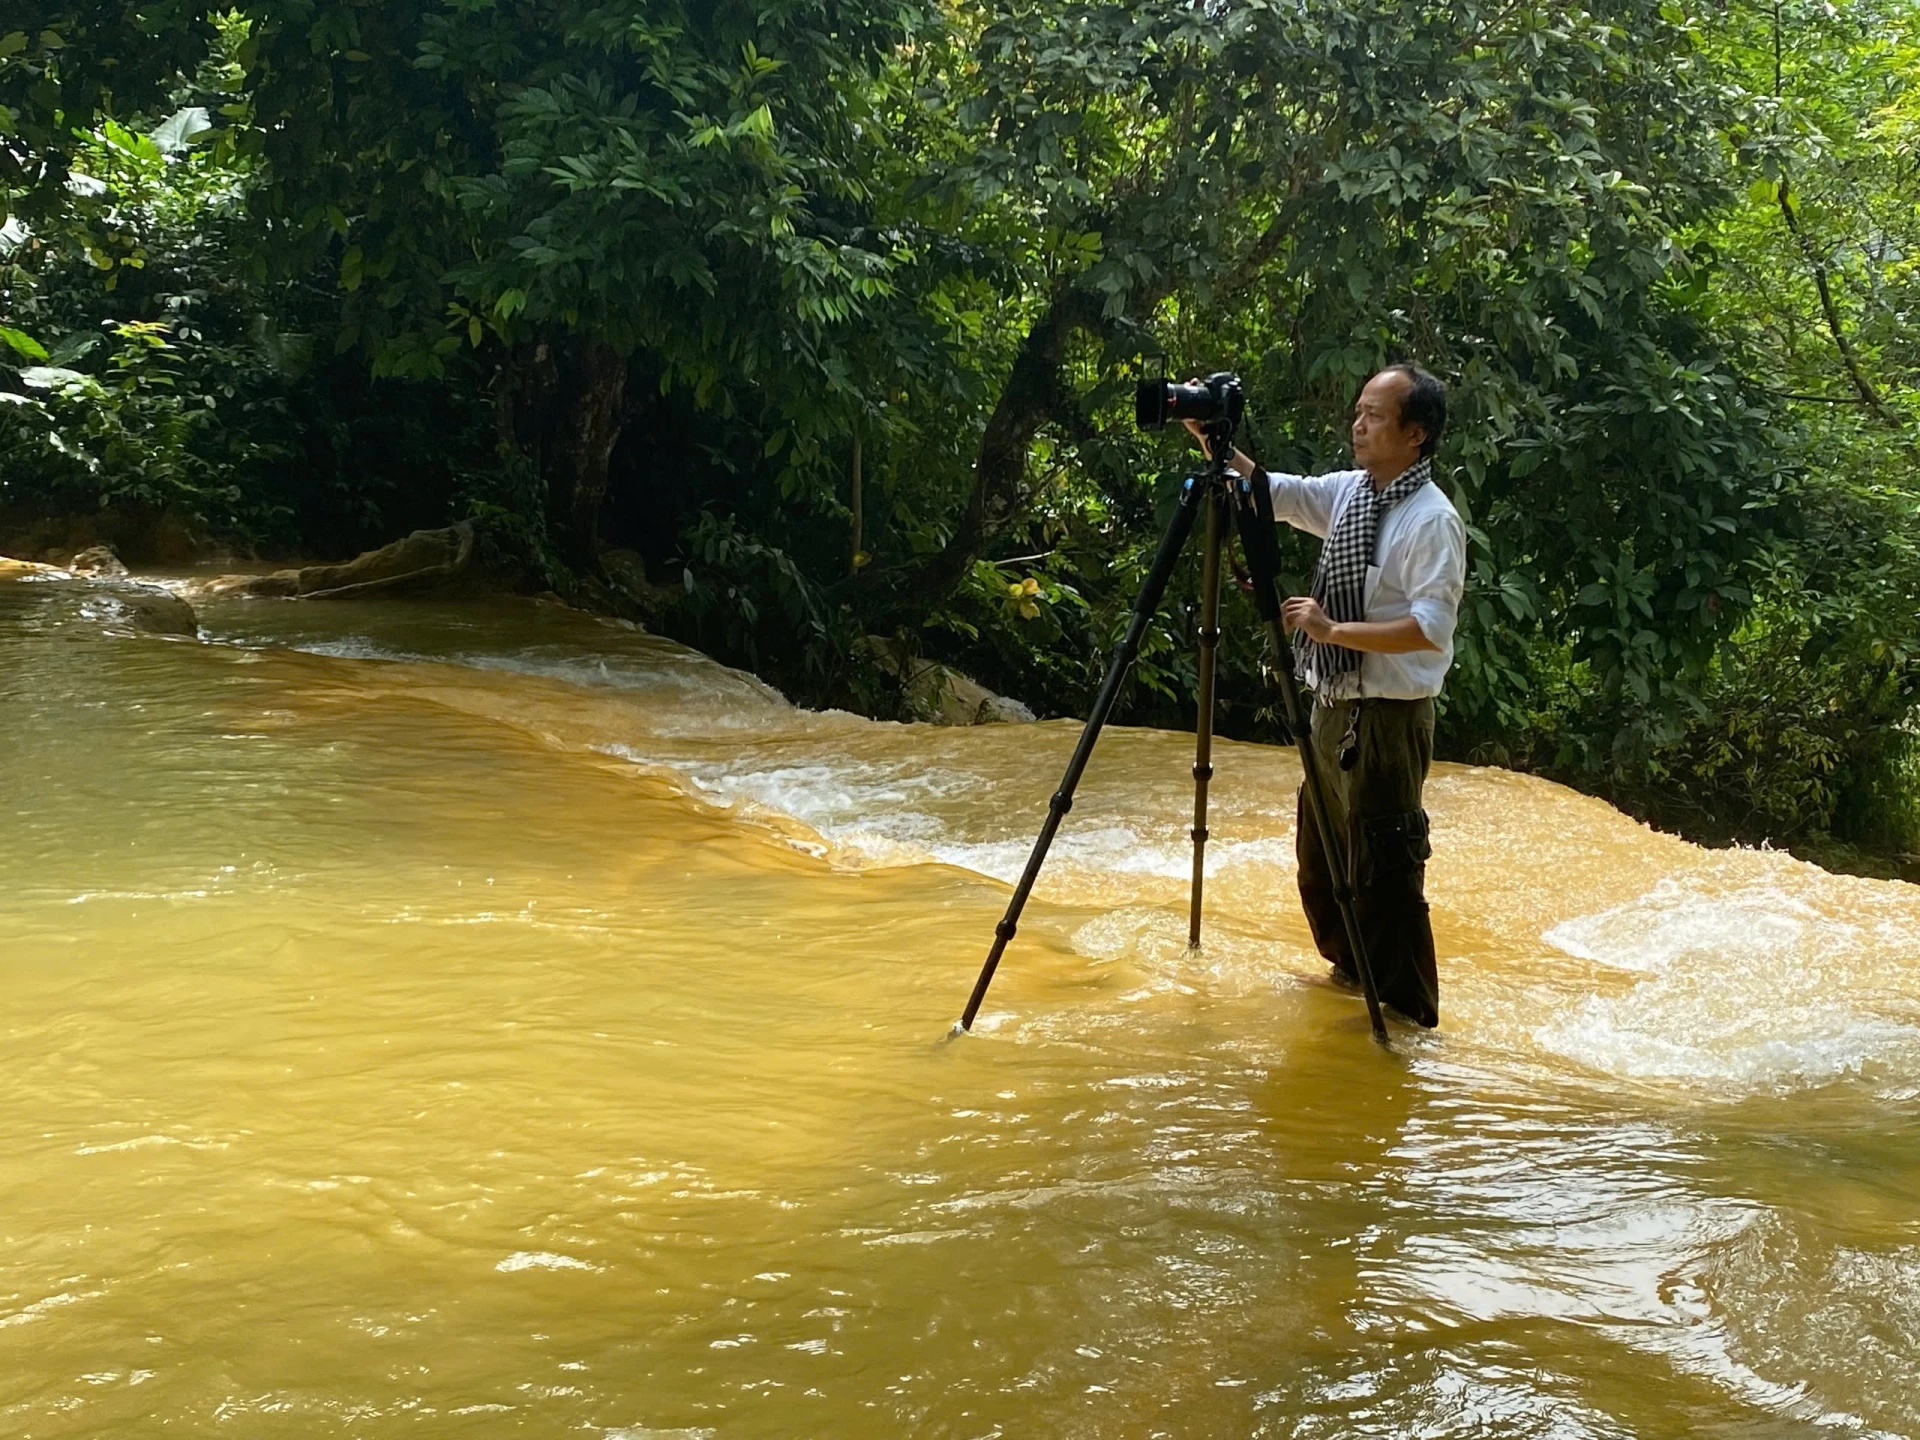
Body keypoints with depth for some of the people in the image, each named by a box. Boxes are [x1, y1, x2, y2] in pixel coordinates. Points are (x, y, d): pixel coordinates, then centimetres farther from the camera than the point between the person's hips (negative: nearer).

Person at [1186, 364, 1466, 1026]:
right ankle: (1350, 971, 42)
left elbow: (1431, 628, -23)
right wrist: (1212, 438, -3)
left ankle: (1406, 1017, 11)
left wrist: (1331, 628, -24)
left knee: (1384, 870, -3)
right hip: (1332, 706, 9)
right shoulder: (1348, 492, 8)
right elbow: (1269, 492, 11)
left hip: (1388, 717, -9)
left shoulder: (1432, 519, -16)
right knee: (1318, 855, 21)